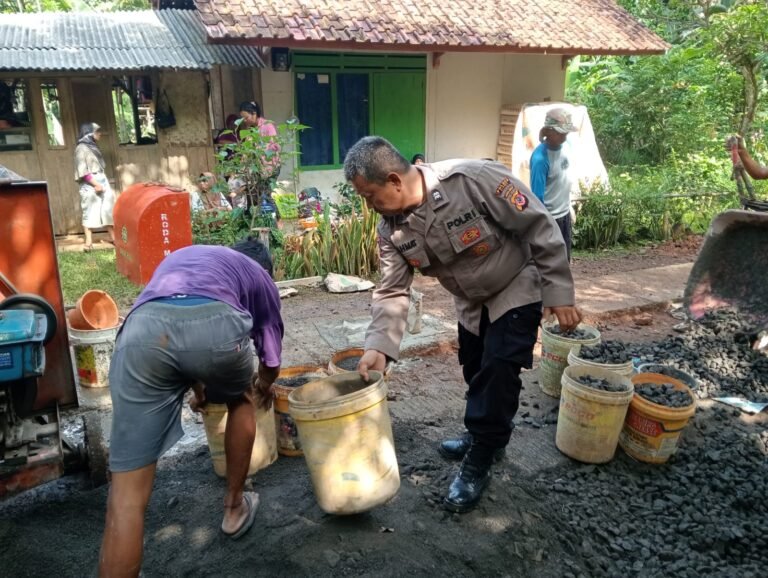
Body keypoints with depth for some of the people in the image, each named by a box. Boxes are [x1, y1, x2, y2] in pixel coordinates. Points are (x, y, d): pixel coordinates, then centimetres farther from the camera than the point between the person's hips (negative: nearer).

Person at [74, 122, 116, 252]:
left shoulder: (93, 146, 17)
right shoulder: (81, 148, -8)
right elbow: (83, 171, -15)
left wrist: (102, 183, 11)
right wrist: (95, 184, -19)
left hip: (102, 183, 8)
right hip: (90, 186, -8)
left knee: (108, 210, 8)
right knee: (90, 213, -7)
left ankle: (113, 237, 16)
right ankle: (89, 241, -5)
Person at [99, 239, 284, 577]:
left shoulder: (181, 256, 45)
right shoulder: (260, 277, 35)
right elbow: (271, 362, 40)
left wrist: (197, 387, 70)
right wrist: (263, 385, 63)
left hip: (144, 328, 2)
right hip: (216, 322, -1)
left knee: (128, 492, 5)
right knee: (241, 401, 34)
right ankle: (234, 507, 47)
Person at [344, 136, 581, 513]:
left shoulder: (475, 180, -34)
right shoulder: (391, 228, -16)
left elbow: (540, 228, -26)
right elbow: (392, 292, -11)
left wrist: (559, 292, -23)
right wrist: (379, 345, -24)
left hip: (517, 289, -5)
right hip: (471, 301, 6)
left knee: (498, 373, -9)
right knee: (476, 373, 17)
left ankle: (479, 462, 10)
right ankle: (485, 436, 42)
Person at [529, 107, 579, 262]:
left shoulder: (565, 144, -1)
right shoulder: (540, 158, -25)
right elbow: (537, 195, -22)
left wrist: (570, 209, 18)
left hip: (564, 214, 7)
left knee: (564, 260, 19)